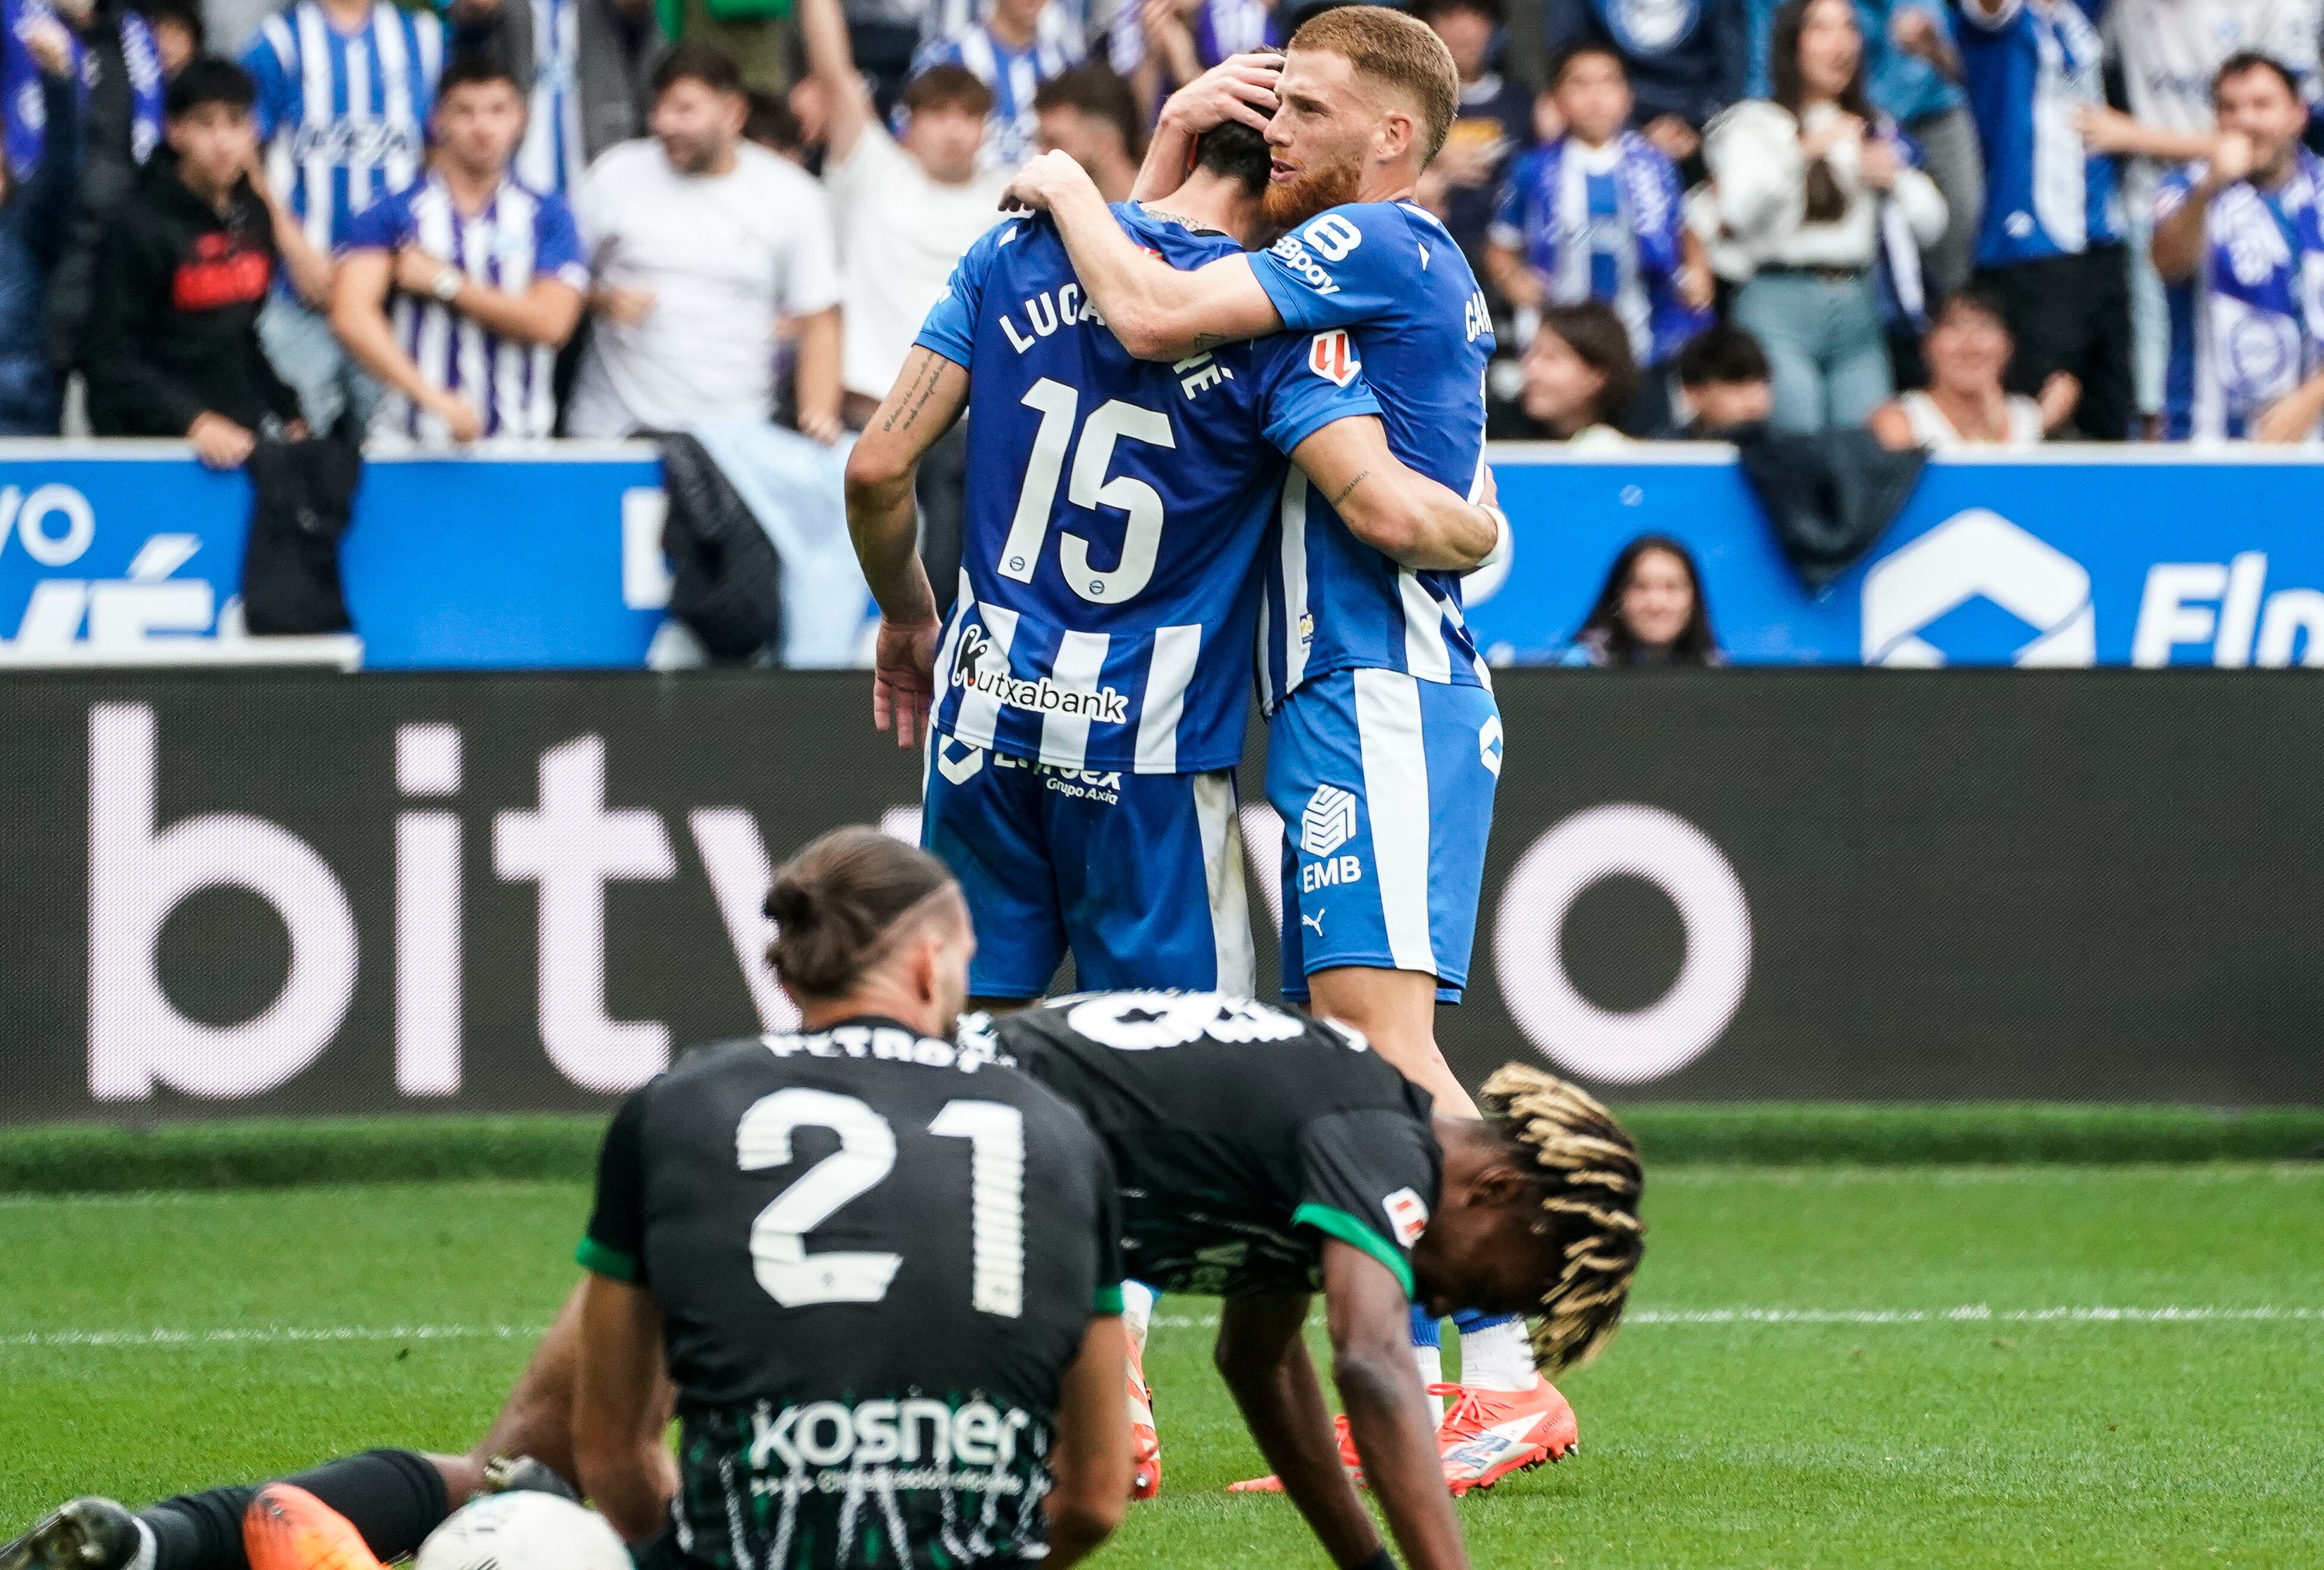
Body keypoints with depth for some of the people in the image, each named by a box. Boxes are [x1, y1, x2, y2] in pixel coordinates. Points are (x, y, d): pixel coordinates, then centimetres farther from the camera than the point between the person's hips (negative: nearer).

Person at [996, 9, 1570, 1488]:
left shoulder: (1380, 247, -9)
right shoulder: (1367, 265, 21)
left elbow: (1154, 316, -18)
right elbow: (1159, 293, 29)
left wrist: (1070, 191, -1)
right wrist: (1171, 146, 14)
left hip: (1383, 695, -10)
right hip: (1344, 701, 10)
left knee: (1379, 1027, -18)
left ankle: (1511, 1381, -24)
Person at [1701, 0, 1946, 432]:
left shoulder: (1874, 128, 19)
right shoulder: (1756, 123, 5)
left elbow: (1930, 226, 15)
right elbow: (1740, 213, -13)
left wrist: (1895, 179, -5)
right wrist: (1800, 153, -26)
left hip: (1859, 311, 4)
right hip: (1782, 307, -4)